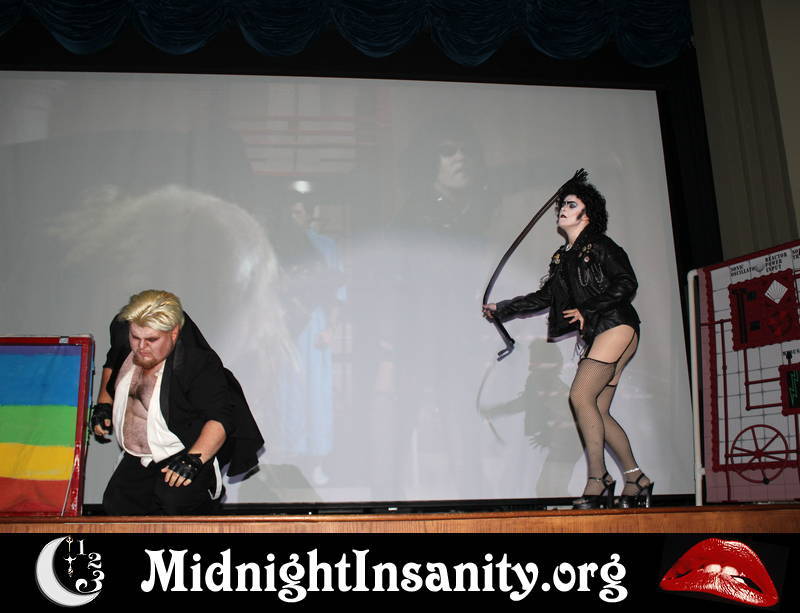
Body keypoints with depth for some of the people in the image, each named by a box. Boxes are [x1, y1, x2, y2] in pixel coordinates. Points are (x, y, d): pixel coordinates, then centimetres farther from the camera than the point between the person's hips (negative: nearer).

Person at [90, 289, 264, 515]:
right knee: (115, 507, 2)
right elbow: (112, 363, 20)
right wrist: (103, 403, 10)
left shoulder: (197, 363, -27)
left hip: (183, 454, -7)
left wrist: (194, 459, -37)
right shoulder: (123, 334, -6)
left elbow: (221, 417, -27)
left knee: (175, 503, -28)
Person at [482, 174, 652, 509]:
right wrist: (501, 308, 22)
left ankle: (598, 480, -12)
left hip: (616, 327, -8)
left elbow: (626, 284, -10)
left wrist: (587, 310, -14)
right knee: (598, 411, 3)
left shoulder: (599, 245, -2)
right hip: (595, 335, 8)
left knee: (581, 395, -18)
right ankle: (636, 480, 12)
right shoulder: (562, 258, 18)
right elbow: (544, 297, 23)